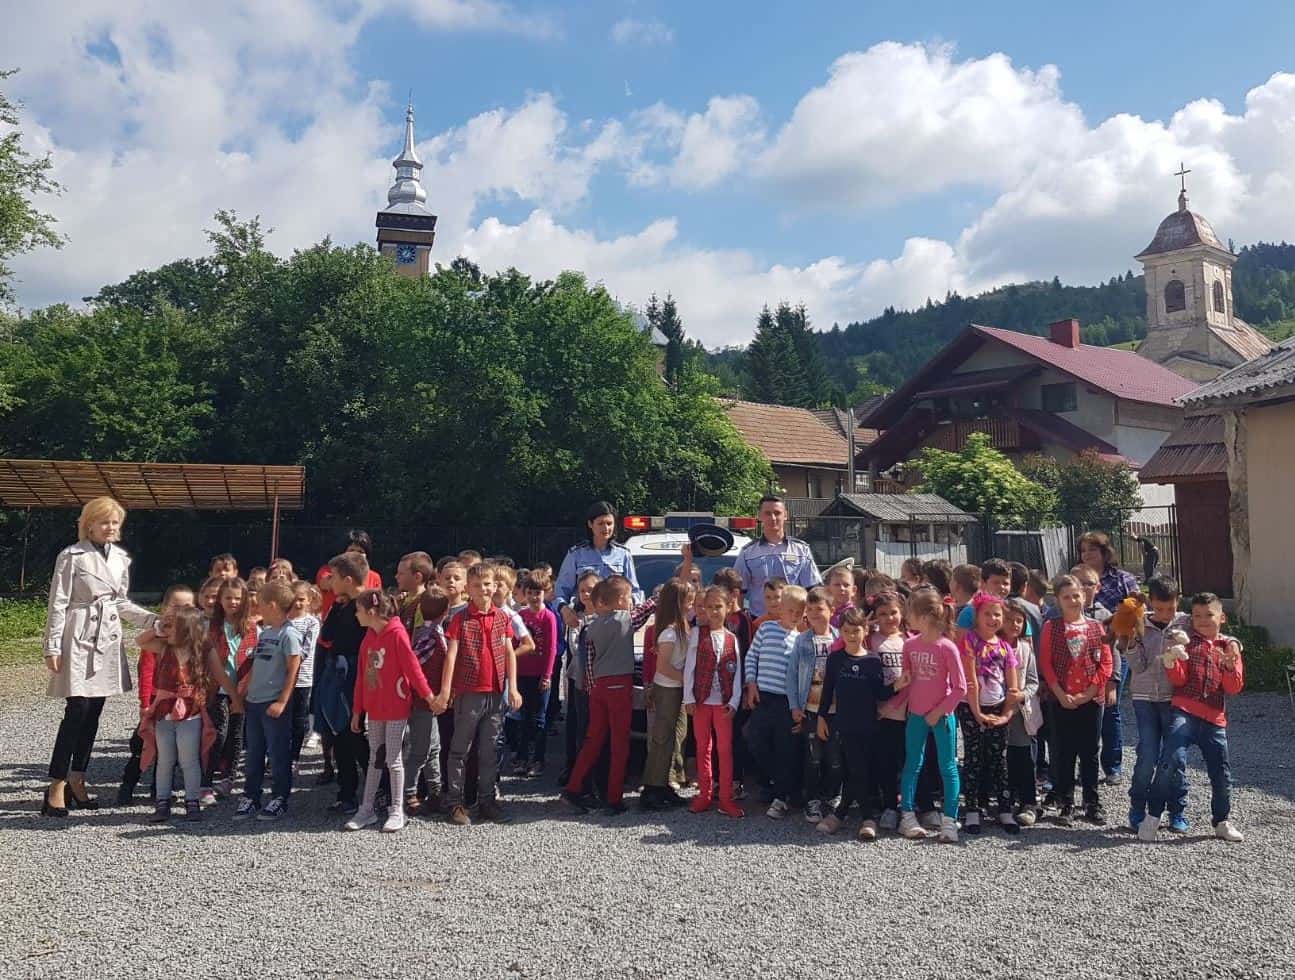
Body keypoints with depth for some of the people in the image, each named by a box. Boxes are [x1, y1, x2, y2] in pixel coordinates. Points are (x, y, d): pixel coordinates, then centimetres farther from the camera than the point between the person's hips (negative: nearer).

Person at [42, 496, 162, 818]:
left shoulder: (121, 558, 11)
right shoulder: (72, 556, -6)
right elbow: (58, 604, -8)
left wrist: (155, 620, 9)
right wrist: (53, 648, -11)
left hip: (108, 638, 6)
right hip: (79, 638, -6)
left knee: (94, 713, 8)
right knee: (77, 710, -10)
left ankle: (76, 781, 18)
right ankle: (56, 787, -2)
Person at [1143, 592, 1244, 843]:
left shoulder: (1230, 646, 11)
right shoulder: (1186, 642, 6)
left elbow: (1234, 688, 5)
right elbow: (1179, 680, -1)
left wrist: (1231, 665, -12)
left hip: (1215, 719, 3)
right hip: (1184, 712, -3)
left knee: (1221, 772, 7)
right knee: (1173, 758, -21)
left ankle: (1222, 822, 32)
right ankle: (1153, 815, -8)